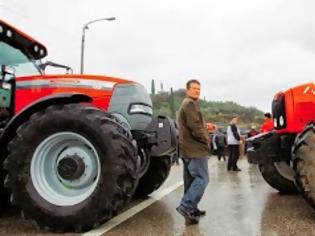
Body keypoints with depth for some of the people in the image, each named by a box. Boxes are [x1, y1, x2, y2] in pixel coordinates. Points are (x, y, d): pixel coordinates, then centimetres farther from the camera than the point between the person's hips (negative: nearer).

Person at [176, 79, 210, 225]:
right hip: (195, 148, -11)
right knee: (202, 179, -9)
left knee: (191, 180, 12)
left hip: (188, 148, 11)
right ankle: (185, 207, -11)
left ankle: (191, 209, 18)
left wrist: (205, 127, 12)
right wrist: (206, 139, -7)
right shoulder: (191, 104, -12)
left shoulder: (185, 104, 22)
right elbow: (195, 127, -20)